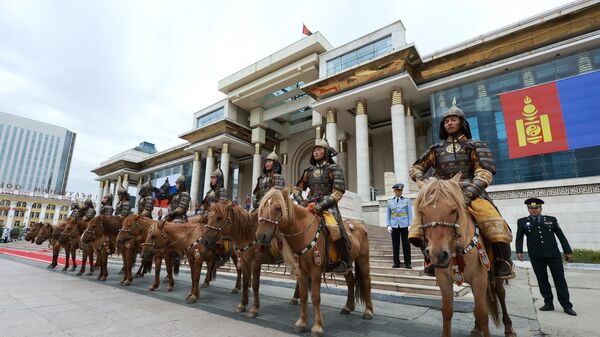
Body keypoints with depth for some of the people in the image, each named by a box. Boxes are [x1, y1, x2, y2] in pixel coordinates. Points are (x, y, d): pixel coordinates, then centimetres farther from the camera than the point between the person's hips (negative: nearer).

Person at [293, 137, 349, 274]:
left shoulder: (334, 169, 0)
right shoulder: (309, 170, 15)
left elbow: (338, 192, -8)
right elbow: (297, 188, 19)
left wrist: (321, 205, -18)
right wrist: (301, 201, -1)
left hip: (328, 206, -6)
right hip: (310, 206, 6)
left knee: (334, 228, -31)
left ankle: (346, 262, -13)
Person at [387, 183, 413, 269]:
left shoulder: (407, 201, 4)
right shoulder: (390, 202, 8)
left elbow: (410, 214, 2)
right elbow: (388, 215, 10)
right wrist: (388, 225, 1)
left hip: (404, 225, -1)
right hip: (394, 226, 1)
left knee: (406, 244, 2)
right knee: (395, 245, 5)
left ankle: (407, 263, 11)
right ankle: (396, 263, 14)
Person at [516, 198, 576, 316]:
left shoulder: (551, 220, 10)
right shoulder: (522, 222, 5)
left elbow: (561, 236, 10)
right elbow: (519, 238, 0)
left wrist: (568, 251, 5)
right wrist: (519, 251, -13)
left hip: (553, 255, 1)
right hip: (536, 257, 0)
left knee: (560, 279, 5)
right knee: (542, 280, 7)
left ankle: (567, 306, 15)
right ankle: (548, 303, 18)